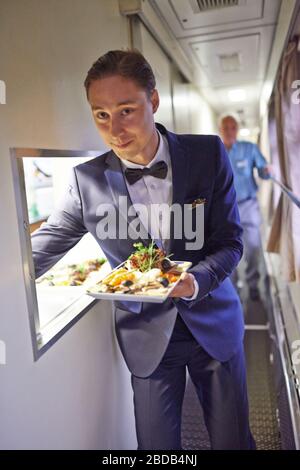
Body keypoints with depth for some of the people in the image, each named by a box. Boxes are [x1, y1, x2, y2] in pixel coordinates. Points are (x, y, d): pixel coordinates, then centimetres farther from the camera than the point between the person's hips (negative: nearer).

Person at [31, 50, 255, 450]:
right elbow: (40, 249, -2)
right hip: (148, 335, 0)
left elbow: (230, 241, -9)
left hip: (214, 323, 1)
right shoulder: (86, 180, -12)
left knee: (233, 440, 20)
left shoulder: (208, 154, -12)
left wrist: (196, 280, -27)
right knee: (156, 446, 15)